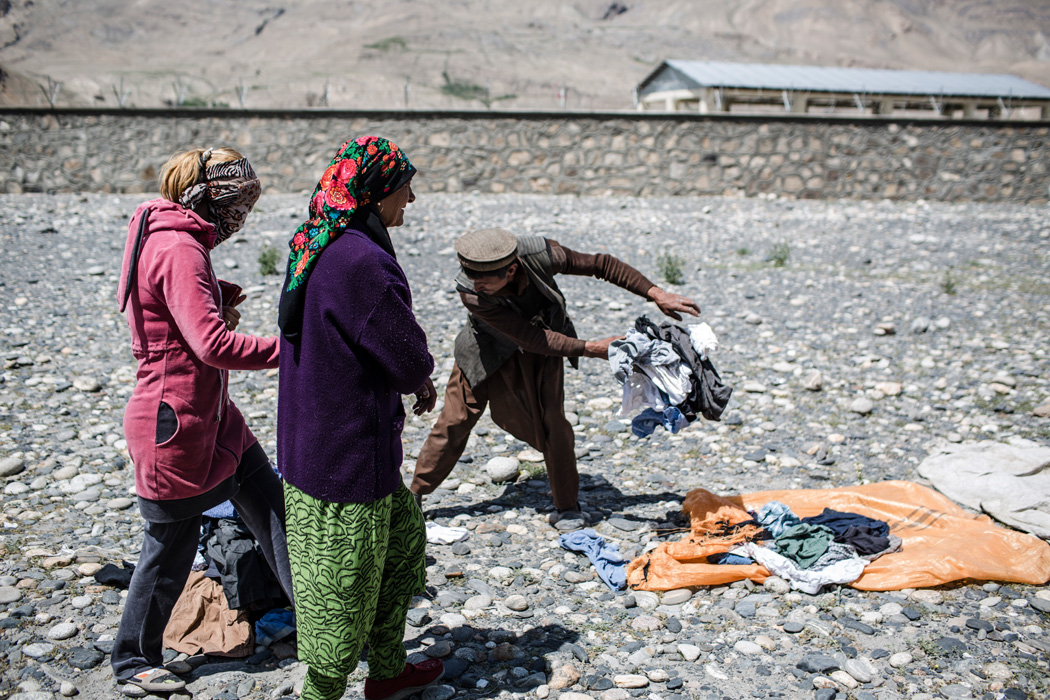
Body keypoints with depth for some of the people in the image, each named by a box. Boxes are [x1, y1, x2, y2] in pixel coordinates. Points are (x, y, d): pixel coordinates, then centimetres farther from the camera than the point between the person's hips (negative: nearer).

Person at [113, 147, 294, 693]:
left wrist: (218, 299, 0)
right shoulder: (180, 250, -22)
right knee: (171, 545, 7)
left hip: (212, 417, 10)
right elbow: (214, 344, -30)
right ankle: (133, 660, 28)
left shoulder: (167, 239, 9)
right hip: (175, 425, -10)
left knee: (270, 504, 12)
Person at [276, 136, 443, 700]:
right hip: (347, 456, -10)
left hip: (311, 439, 10)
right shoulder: (360, 261, -25)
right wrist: (419, 378, 4)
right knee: (345, 585, 7)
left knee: (403, 535, 24)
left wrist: (414, 377, 6)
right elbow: (409, 359, -20)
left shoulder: (316, 247, 7)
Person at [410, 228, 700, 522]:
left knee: (552, 422, -8)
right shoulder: (471, 292, -38)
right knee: (454, 420, 2)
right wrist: (592, 349, -35)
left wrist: (657, 294, -25)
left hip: (542, 344, 1)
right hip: (490, 348, -1)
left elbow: (602, 264, -21)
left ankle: (567, 506, 10)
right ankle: (415, 495, 20)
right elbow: (530, 338, -34)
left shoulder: (540, 254, -35)